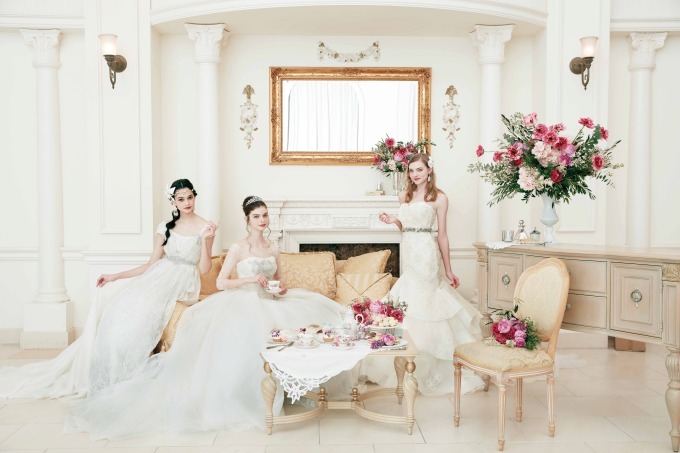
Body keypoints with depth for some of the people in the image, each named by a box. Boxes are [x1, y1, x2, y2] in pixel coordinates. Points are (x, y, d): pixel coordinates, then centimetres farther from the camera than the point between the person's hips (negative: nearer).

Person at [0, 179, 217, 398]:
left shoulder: (204, 227, 2)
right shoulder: (165, 228, 12)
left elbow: (204, 269, -3)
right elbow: (150, 265, 13)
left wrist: (205, 240, -14)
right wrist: (115, 276, 10)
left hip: (182, 284, -4)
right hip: (157, 277, 4)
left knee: (140, 312, -27)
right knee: (117, 311, -18)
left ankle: (125, 377, -13)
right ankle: (107, 376, -7)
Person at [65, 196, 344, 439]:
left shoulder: (273, 247, 14)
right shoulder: (237, 249, -1)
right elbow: (221, 282, -5)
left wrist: (282, 289, 1)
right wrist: (249, 279, -16)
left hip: (269, 302, 5)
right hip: (243, 302, -5)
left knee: (308, 313, -19)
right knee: (243, 330, -37)